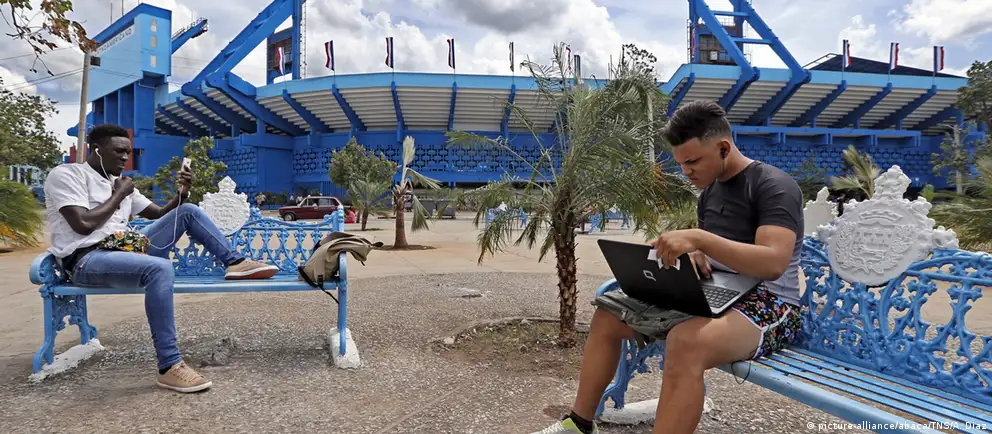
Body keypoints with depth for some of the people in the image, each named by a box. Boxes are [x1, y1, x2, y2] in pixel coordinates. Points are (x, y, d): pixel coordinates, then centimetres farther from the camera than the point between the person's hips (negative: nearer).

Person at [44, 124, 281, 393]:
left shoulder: (120, 182, 19)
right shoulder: (65, 174, -4)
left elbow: (161, 215, 20)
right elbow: (84, 225, -17)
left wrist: (182, 193, 1)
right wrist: (119, 195, -5)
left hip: (126, 250, 8)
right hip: (86, 260, -8)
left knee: (188, 211, 0)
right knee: (160, 268, -38)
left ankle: (236, 263, -2)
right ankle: (169, 367, -36)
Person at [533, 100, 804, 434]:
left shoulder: (774, 185, -12)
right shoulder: (710, 190, 13)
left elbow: (773, 263, -26)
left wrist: (699, 239, -36)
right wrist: (693, 255, -4)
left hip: (766, 303, -8)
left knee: (686, 341, -41)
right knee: (608, 312, 0)